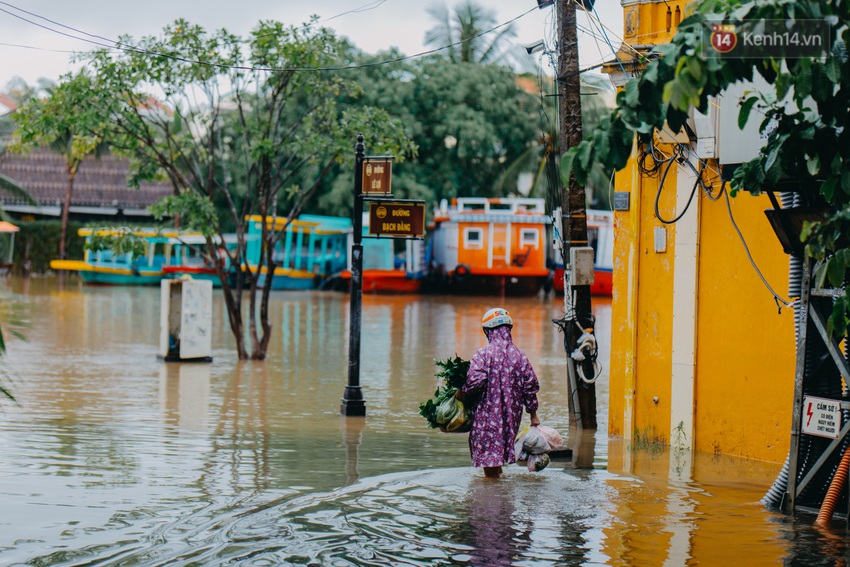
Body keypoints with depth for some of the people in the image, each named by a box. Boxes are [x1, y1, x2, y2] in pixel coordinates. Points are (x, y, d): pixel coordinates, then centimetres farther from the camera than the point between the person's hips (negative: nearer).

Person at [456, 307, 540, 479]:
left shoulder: (483, 354, -11)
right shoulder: (520, 356, 4)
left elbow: (475, 381, -23)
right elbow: (531, 387, 6)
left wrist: (462, 394, -4)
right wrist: (533, 415, 15)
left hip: (487, 414, -5)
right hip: (512, 416, 5)